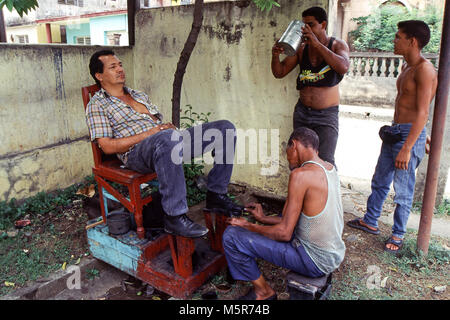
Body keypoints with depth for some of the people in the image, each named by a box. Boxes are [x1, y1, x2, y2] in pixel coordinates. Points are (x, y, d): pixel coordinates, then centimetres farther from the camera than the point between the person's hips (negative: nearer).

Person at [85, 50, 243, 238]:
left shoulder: (140, 95, 30)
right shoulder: (97, 105, 8)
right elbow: (107, 146, -4)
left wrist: (169, 127, 2)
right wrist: (149, 133, -12)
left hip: (169, 140, 7)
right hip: (136, 152, -7)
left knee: (225, 128, -8)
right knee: (167, 138, -44)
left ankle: (216, 195, -4)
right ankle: (174, 217, -34)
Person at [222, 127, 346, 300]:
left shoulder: (301, 174, -22)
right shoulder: (330, 169, 5)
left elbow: (284, 233, -20)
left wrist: (249, 226, -4)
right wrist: (264, 219, 16)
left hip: (316, 261, -9)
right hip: (335, 254, 9)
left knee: (231, 235, -10)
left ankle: (263, 292, 12)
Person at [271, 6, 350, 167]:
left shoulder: (337, 45, -1)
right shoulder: (301, 48, 7)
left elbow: (343, 68, -22)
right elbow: (279, 72, 6)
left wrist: (317, 44, -25)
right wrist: (275, 55, -15)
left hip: (327, 115, -4)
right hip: (302, 112, 4)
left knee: (325, 163, -9)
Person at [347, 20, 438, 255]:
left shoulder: (424, 69, -16)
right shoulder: (406, 67, 13)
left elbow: (422, 113, -22)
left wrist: (407, 148, -26)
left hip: (410, 134, -9)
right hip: (393, 131, 9)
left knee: (403, 191, 2)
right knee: (379, 181, 17)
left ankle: (398, 235, 19)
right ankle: (370, 222, 33)